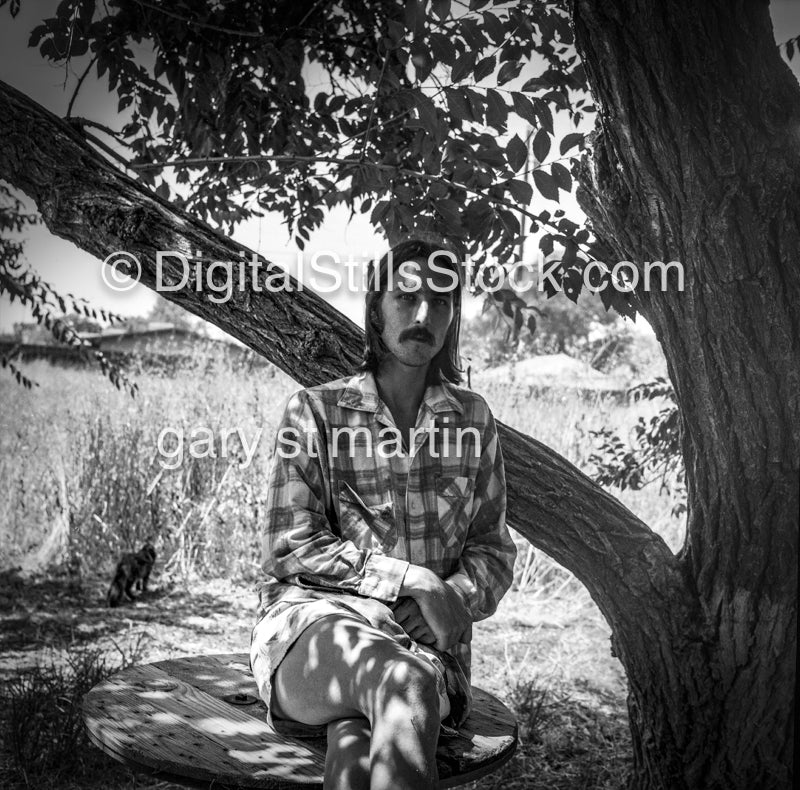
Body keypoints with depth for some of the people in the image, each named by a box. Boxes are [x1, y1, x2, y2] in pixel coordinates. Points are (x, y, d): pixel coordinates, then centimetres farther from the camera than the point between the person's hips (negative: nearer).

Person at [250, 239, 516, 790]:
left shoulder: (473, 418, 12)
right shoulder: (316, 410, 1)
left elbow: (494, 547, 13)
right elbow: (291, 549, -4)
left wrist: (458, 597, -10)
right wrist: (411, 579, -14)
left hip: (427, 638, 2)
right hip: (316, 618, -2)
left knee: (355, 739, -34)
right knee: (406, 684, -37)